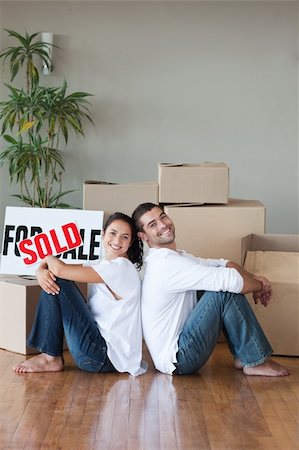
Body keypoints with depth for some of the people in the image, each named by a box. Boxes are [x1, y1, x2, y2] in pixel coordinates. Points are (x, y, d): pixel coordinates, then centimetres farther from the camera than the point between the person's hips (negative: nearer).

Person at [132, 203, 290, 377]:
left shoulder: (176, 257, 11)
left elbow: (225, 264, 11)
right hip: (175, 360, -10)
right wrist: (261, 285, -7)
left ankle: (242, 356, 8)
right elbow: (230, 280, -25)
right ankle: (256, 361, -6)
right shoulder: (166, 263, -21)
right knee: (227, 292, -18)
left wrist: (255, 279, -7)